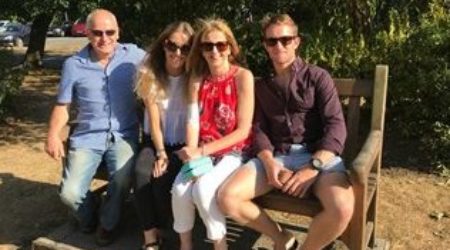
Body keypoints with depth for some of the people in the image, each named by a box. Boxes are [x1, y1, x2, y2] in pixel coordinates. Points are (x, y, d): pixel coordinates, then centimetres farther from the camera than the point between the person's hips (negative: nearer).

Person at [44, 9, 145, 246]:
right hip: (87, 137, 1)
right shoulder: (73, 64, 2)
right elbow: (62, 105, 8)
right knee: (70, 193, -13)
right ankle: (89, 215, 26)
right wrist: (53, 135, -7)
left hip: (123, 134, -1)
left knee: (122, 181, -28)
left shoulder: (133, 54, 0)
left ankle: (107, 223, 6)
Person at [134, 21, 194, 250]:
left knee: (162, 178, -27)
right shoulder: (150, 74, -2)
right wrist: (160, 153, -13)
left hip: (182, 145, -2)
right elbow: (154, 121, -5)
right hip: (155, 142, 2)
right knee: (142, 173, -27)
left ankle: (162, 229, 0)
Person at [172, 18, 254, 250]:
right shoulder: (197, 78, 5)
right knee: (180, 188, -21)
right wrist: (193, 156, -20)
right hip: (202, 152, 4)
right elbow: (193, 121, -4)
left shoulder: (242, 76, -9)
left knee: (203, 189, -27)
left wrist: (202, 151, -17)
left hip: (234, 152, -4)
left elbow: (243, 130, -13)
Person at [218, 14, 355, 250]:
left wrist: (312, 168, -20)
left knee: (342, 208, -33)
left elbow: (335, 126, -5)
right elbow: (259, 130, 8)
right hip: (277, 155, 3)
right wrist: (269, 162, -14)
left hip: (317, 155, -3)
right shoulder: (262, 86, 17)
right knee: (227, 198, -20)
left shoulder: (317, 77, 5)